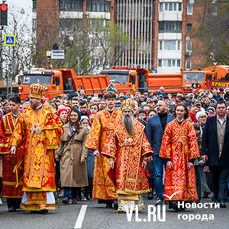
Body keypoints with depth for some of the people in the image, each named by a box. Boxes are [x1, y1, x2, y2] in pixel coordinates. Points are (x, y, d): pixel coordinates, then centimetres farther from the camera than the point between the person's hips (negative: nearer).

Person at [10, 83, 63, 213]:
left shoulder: (49, 112, 3)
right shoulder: (26, 113, 10)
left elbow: (59, 127, 6)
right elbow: (19, 130, 11)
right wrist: (14, 144, 2)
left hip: (43, 149, -3)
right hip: (30, 149, 3)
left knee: (44, 174, -9)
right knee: (30, 174, 0)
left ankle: (45, 203, -10)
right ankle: (31, 203, 5)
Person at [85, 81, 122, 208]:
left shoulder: (120, 115, 9)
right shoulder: (100, 115, 7)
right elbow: (95, 132, 2)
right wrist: (95, 148, -7)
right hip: (104, 149, 0)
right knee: (106, 172, -4)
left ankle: (117, 195, -3)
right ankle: (109, 199, -1)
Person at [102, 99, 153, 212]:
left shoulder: (139, 127, 8)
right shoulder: (117, 127, 8)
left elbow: (144, 143, 7)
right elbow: (112, 143, 8)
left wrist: (144, 158, 0)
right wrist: (111, 159, 1)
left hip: (135, 159, 0)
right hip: (122, 159, 0)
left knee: (135, 181, -2)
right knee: (122, 181, -7)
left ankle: (134, 204, 5)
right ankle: (123, 205, -6)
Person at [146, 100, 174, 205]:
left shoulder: (173, 119, 6)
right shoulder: (151, 120, 10)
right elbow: (148, 137, 9)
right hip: (157, 151, 1)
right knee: (158, 175, -3)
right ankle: (159, 196, 2)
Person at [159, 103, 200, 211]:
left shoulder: (189, 126, 7)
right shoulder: (170, 125, 7)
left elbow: (193, 143, 3)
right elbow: (166, 143, 3)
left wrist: (191, 160, -6)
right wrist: (168, 159, -7)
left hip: (185, 157, 1)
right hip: (173, 157, -1)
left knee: (185, 179, 0)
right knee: (174, 178, -12)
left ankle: (183, 201, 5)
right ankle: (174, 200, -21)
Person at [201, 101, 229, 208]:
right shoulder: (210, 121, 7)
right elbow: (204, 137, 6)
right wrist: (204, 152, -1)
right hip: (213, 155, 1)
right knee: (215, 178, 9)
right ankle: (216, 198, 22)